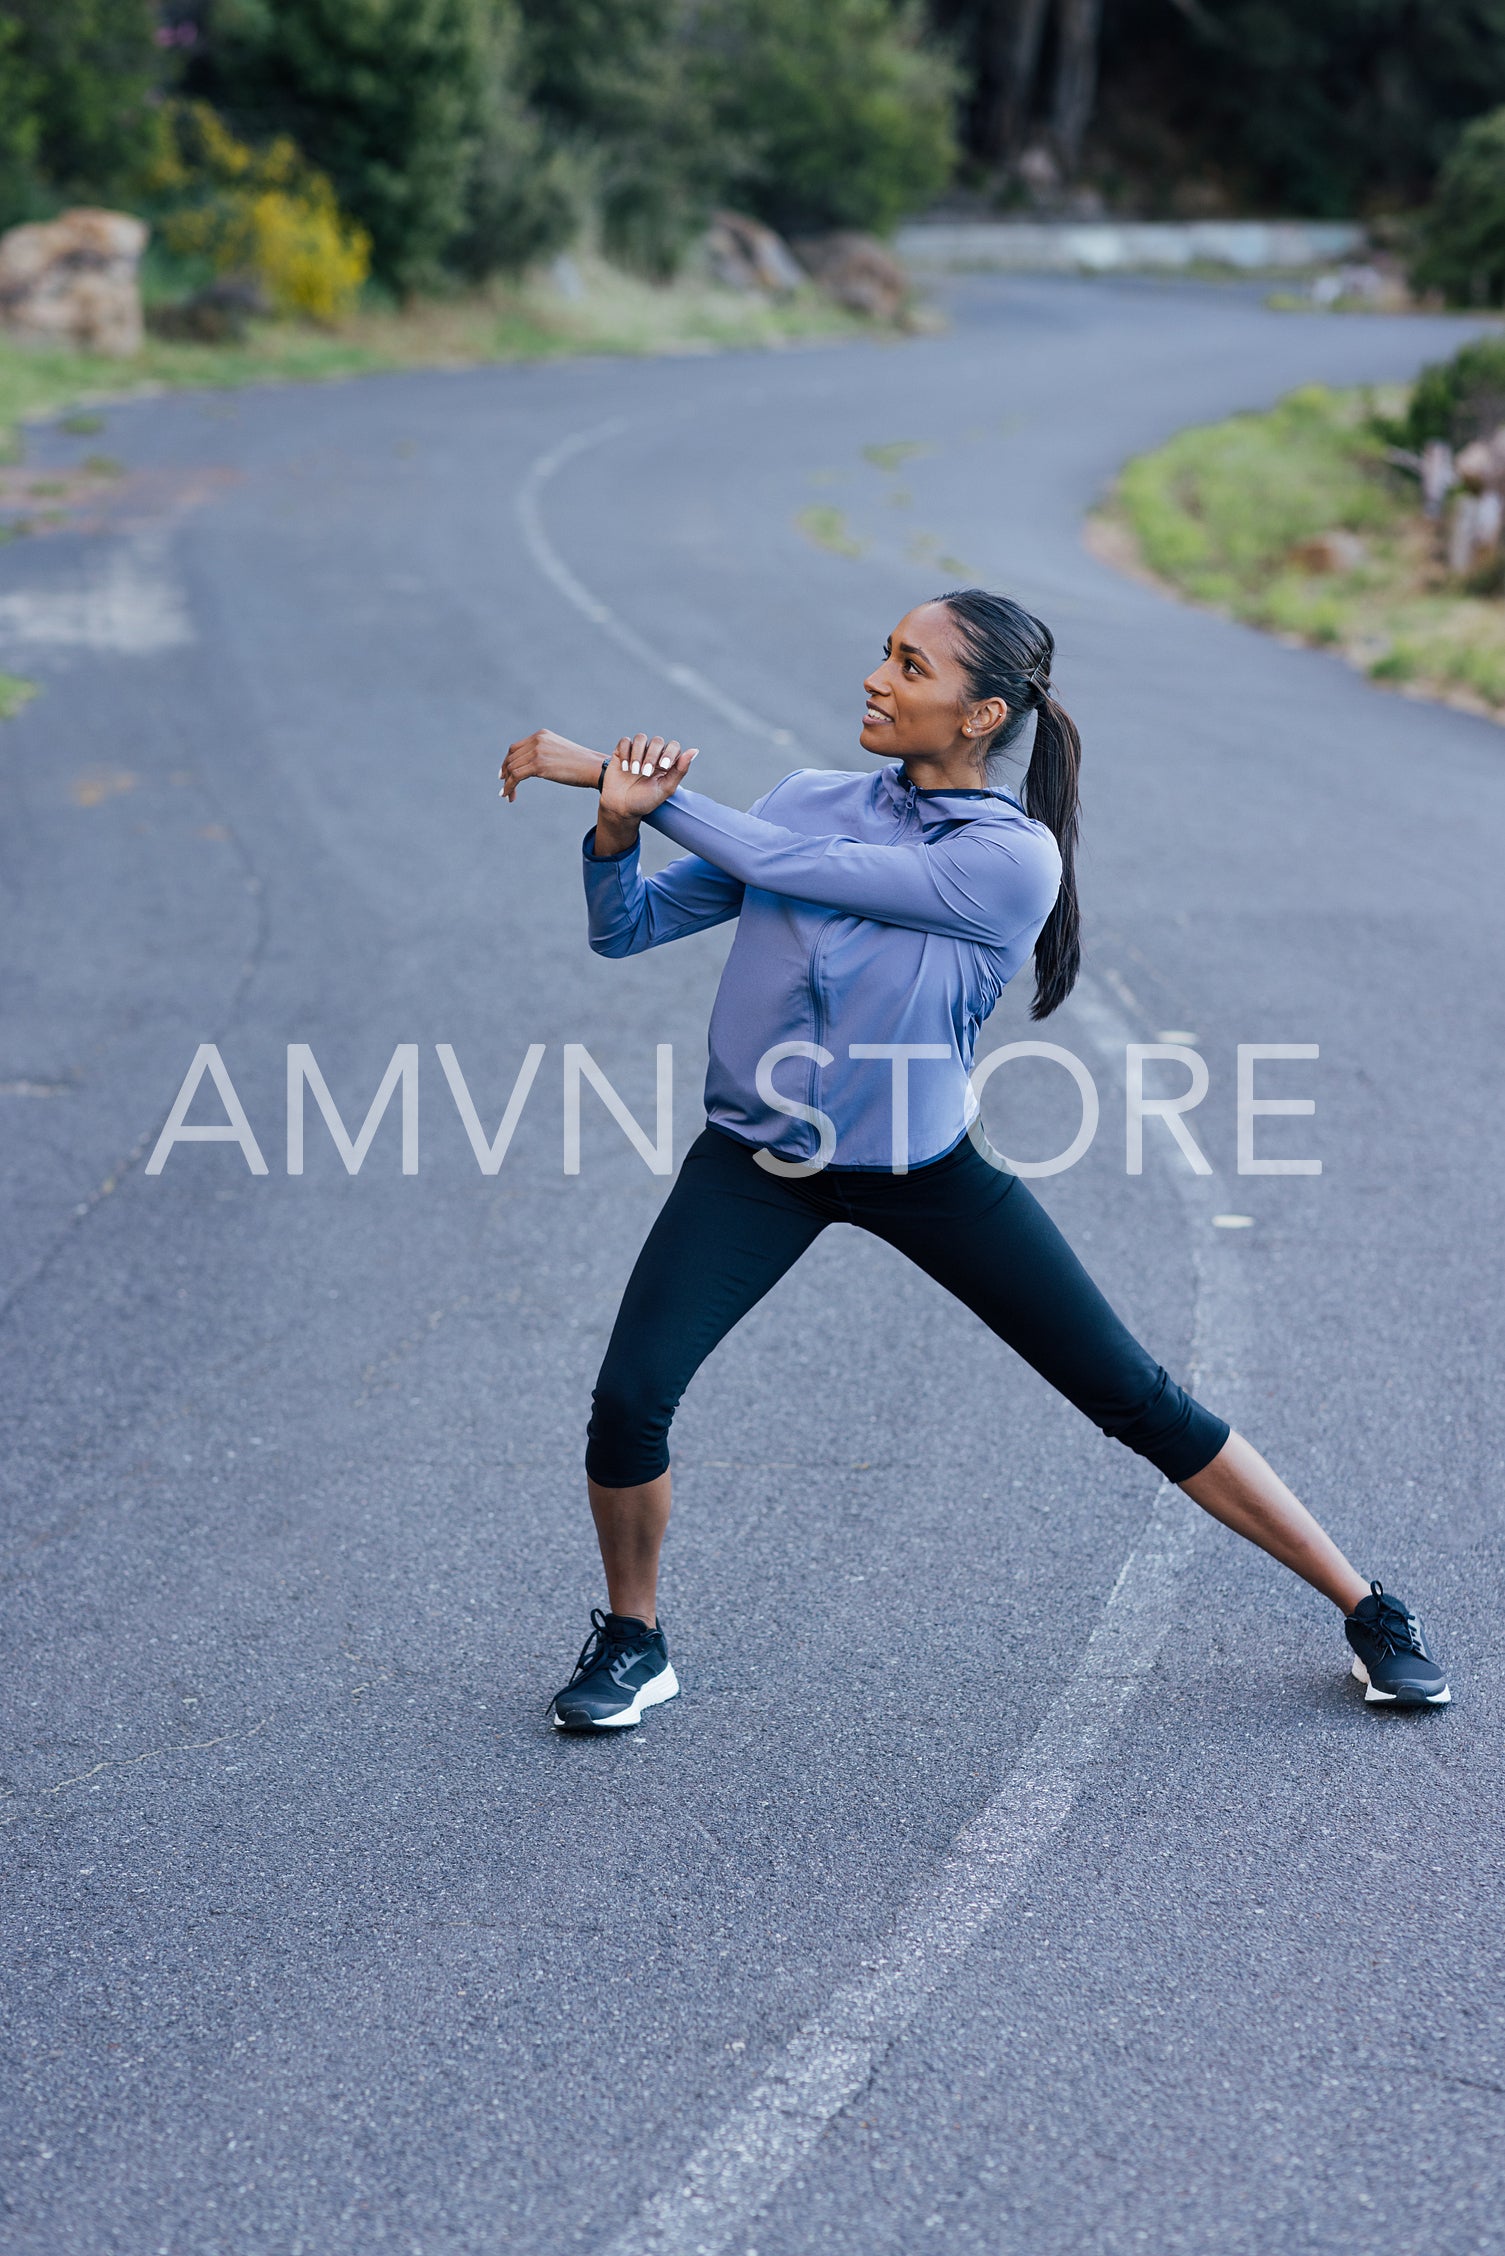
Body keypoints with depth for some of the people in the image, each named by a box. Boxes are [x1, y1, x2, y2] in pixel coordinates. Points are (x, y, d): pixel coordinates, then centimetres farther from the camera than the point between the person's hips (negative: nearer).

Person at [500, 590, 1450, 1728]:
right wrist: (617, 819, -22)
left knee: (1140, 1400, 0)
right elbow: (627, 928, -1)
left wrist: (629, 778, -22)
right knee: (630, 1398, -17)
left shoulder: (1014, 856, -18)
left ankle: (1368, 1610, 16)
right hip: (756, 1163, 3)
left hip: (927, 1169, -3)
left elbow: (785, 864, -26)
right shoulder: (811, 798, -2)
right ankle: (632, 1641, 10)